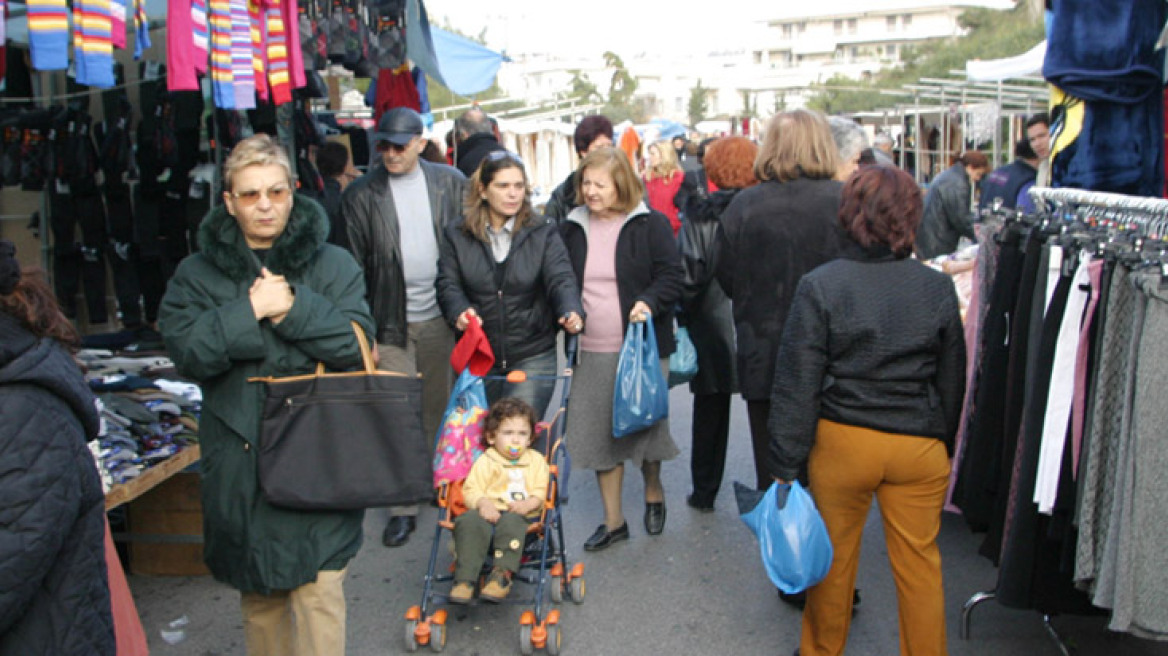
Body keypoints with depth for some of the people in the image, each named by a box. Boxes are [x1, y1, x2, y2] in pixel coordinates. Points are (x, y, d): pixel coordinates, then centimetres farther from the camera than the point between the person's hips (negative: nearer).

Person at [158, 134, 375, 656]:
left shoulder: (333, 265, 4)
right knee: (257, 590, 17)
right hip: (240, 461, 2)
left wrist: (295, 308, -17)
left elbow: (357, 344, -8)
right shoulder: (198, 273, 6)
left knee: (319, 589, -2)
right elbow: (186, 353, -7)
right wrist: (248, 312, -17)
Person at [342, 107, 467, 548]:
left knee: (440, 409, 14)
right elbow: (354, 267, -2)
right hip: (391, 323, -2)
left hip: (441, 317, 2)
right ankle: (403, 508, 8)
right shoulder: (361, 195, -2)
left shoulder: (449, 183, 4)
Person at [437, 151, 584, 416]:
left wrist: (572, 312, -29)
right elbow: (448, 284, -1)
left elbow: (561, 279, -8)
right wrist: (459, 311, -23)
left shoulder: (543, 234, 3)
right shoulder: (456, 235, 5)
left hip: (532, 357, -1)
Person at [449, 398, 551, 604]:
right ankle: (464, 579, -34)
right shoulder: (486, 461, 14)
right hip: (489, 512, 0)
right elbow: (471, 489, 4)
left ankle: (502, 574, -33)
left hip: (520, 515, 0)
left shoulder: (536, 460, 20)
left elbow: (540, 492, 9)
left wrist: (527, 504, -13)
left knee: (511, 523, -36)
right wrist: (483, 503, -18)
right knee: (470, 522, -33)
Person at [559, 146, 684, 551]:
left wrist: (649, 302, -24)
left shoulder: (651, 225, -4)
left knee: (644, 423, 9)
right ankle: (613, 521, 21)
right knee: (598, 432, 7)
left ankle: (653, 493, 39)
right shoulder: (572, 229, 8)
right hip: (591, 351, 4)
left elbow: (672, 274, -7)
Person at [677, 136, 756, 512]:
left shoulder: (698, 216, -6)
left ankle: (704, 492, 24)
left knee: (710, 411, 14)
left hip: (712, 323, 0)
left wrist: (685, 321, 2)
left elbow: (687, 274, -9)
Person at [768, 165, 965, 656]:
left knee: (834, 554, 15)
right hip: (920, 446, 2)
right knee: (920, 560, 14)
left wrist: (786, 465, -4)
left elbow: (798, 385, -10)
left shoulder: (820, 285, -11)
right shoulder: (938, 288, -3)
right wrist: (944, 442, 22)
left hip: (842, 441, -1)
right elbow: (952, 380, 8)